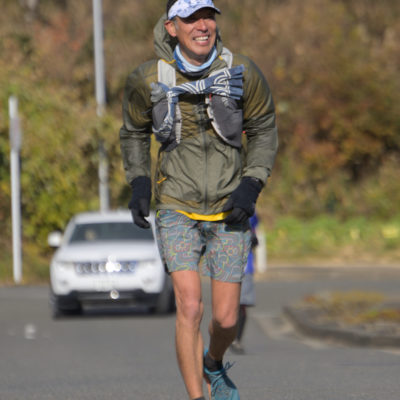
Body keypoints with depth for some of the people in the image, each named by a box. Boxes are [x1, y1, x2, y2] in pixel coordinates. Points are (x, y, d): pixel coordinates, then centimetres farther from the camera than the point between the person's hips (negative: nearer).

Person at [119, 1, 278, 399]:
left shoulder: (242, 74, -8)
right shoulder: (149, 79, -8)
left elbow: (264, 130, 6)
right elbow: (134, 132, 12)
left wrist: (251, 186, -7)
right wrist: (138, 183, -1)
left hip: (229, 211, 1)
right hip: (177, 208, -1)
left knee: (226, 318, 4)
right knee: (189, 308, -17)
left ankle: (214, 365, 38)